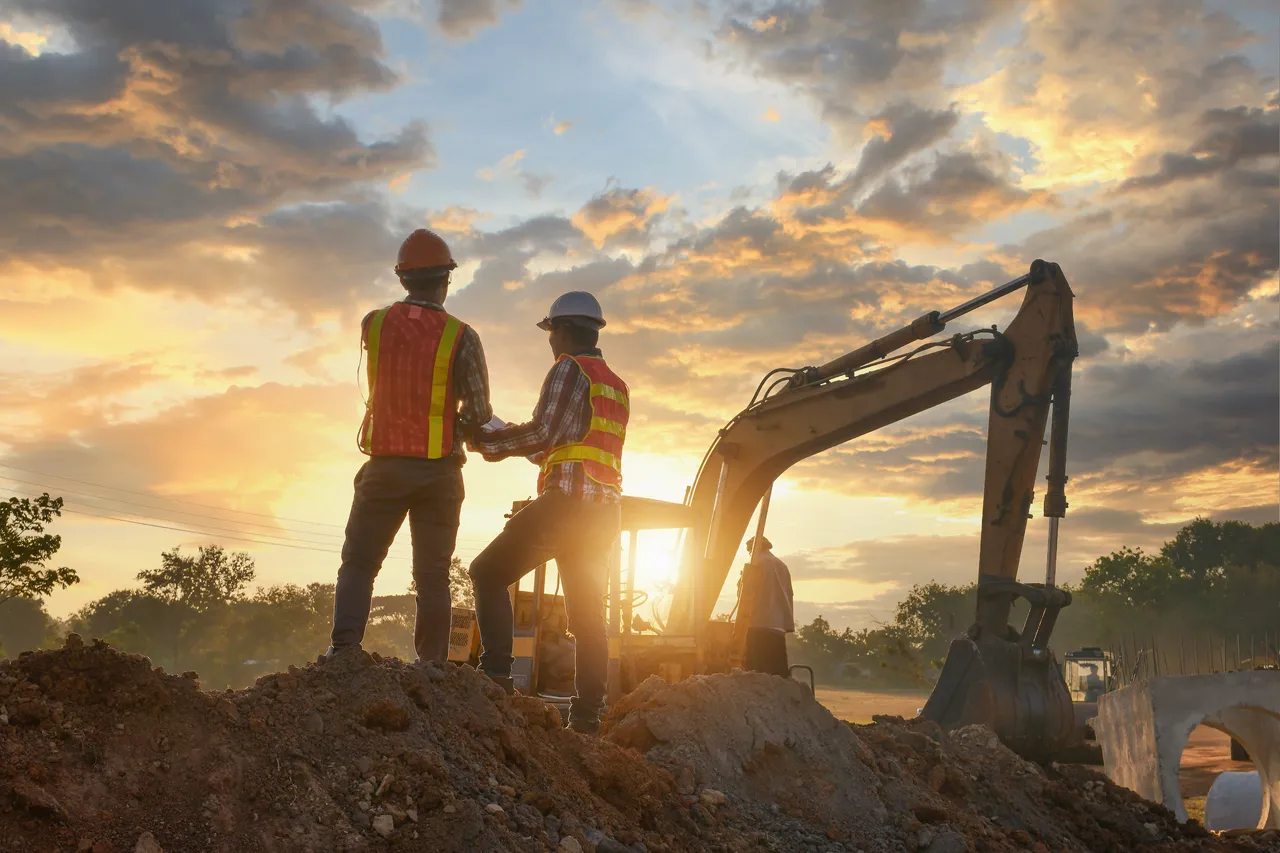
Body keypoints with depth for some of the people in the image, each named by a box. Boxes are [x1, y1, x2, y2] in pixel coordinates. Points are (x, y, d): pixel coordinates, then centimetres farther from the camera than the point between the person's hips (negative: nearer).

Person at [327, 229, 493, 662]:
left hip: (385, 465, 1)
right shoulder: (460, 337, -9)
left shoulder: (373, 324, 1)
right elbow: (479, 411, -13)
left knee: (358, 564, 9)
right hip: (439, 470, -1)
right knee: (433, 575, 8)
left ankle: (344, 647, -8)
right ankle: (432, 666, 8)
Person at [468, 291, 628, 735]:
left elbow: (542, 433, -13)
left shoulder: (570, 369, -3)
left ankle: (496, 674, -11)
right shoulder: (617, 386, 23)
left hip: (567, 499, -8)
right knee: (588, 614, 8)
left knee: (488, 572, -1)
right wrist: (512, 435, 28)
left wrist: (486, 440, -2)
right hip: (605, 510, 8)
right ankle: (587, 715, 6)